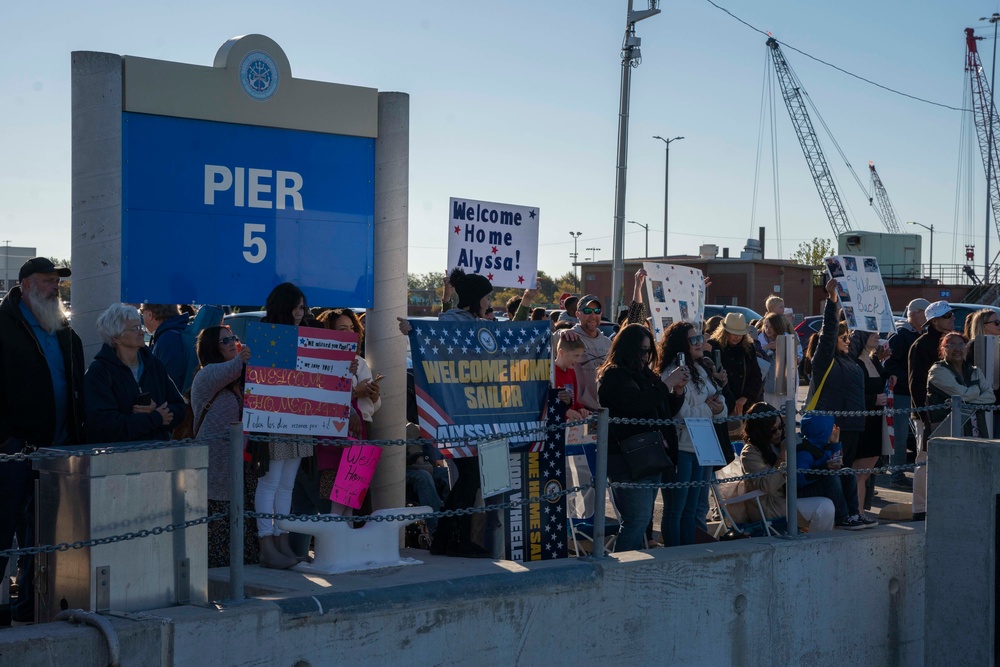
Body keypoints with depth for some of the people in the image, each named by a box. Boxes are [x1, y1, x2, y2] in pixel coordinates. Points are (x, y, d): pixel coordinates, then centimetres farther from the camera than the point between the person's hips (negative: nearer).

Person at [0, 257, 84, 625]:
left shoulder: (65, 333, 16)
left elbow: (78, 389, 20)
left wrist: (77, 436, 10)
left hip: (56, 446, 6)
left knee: (39, 529, 10)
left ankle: (30, 602, 17)